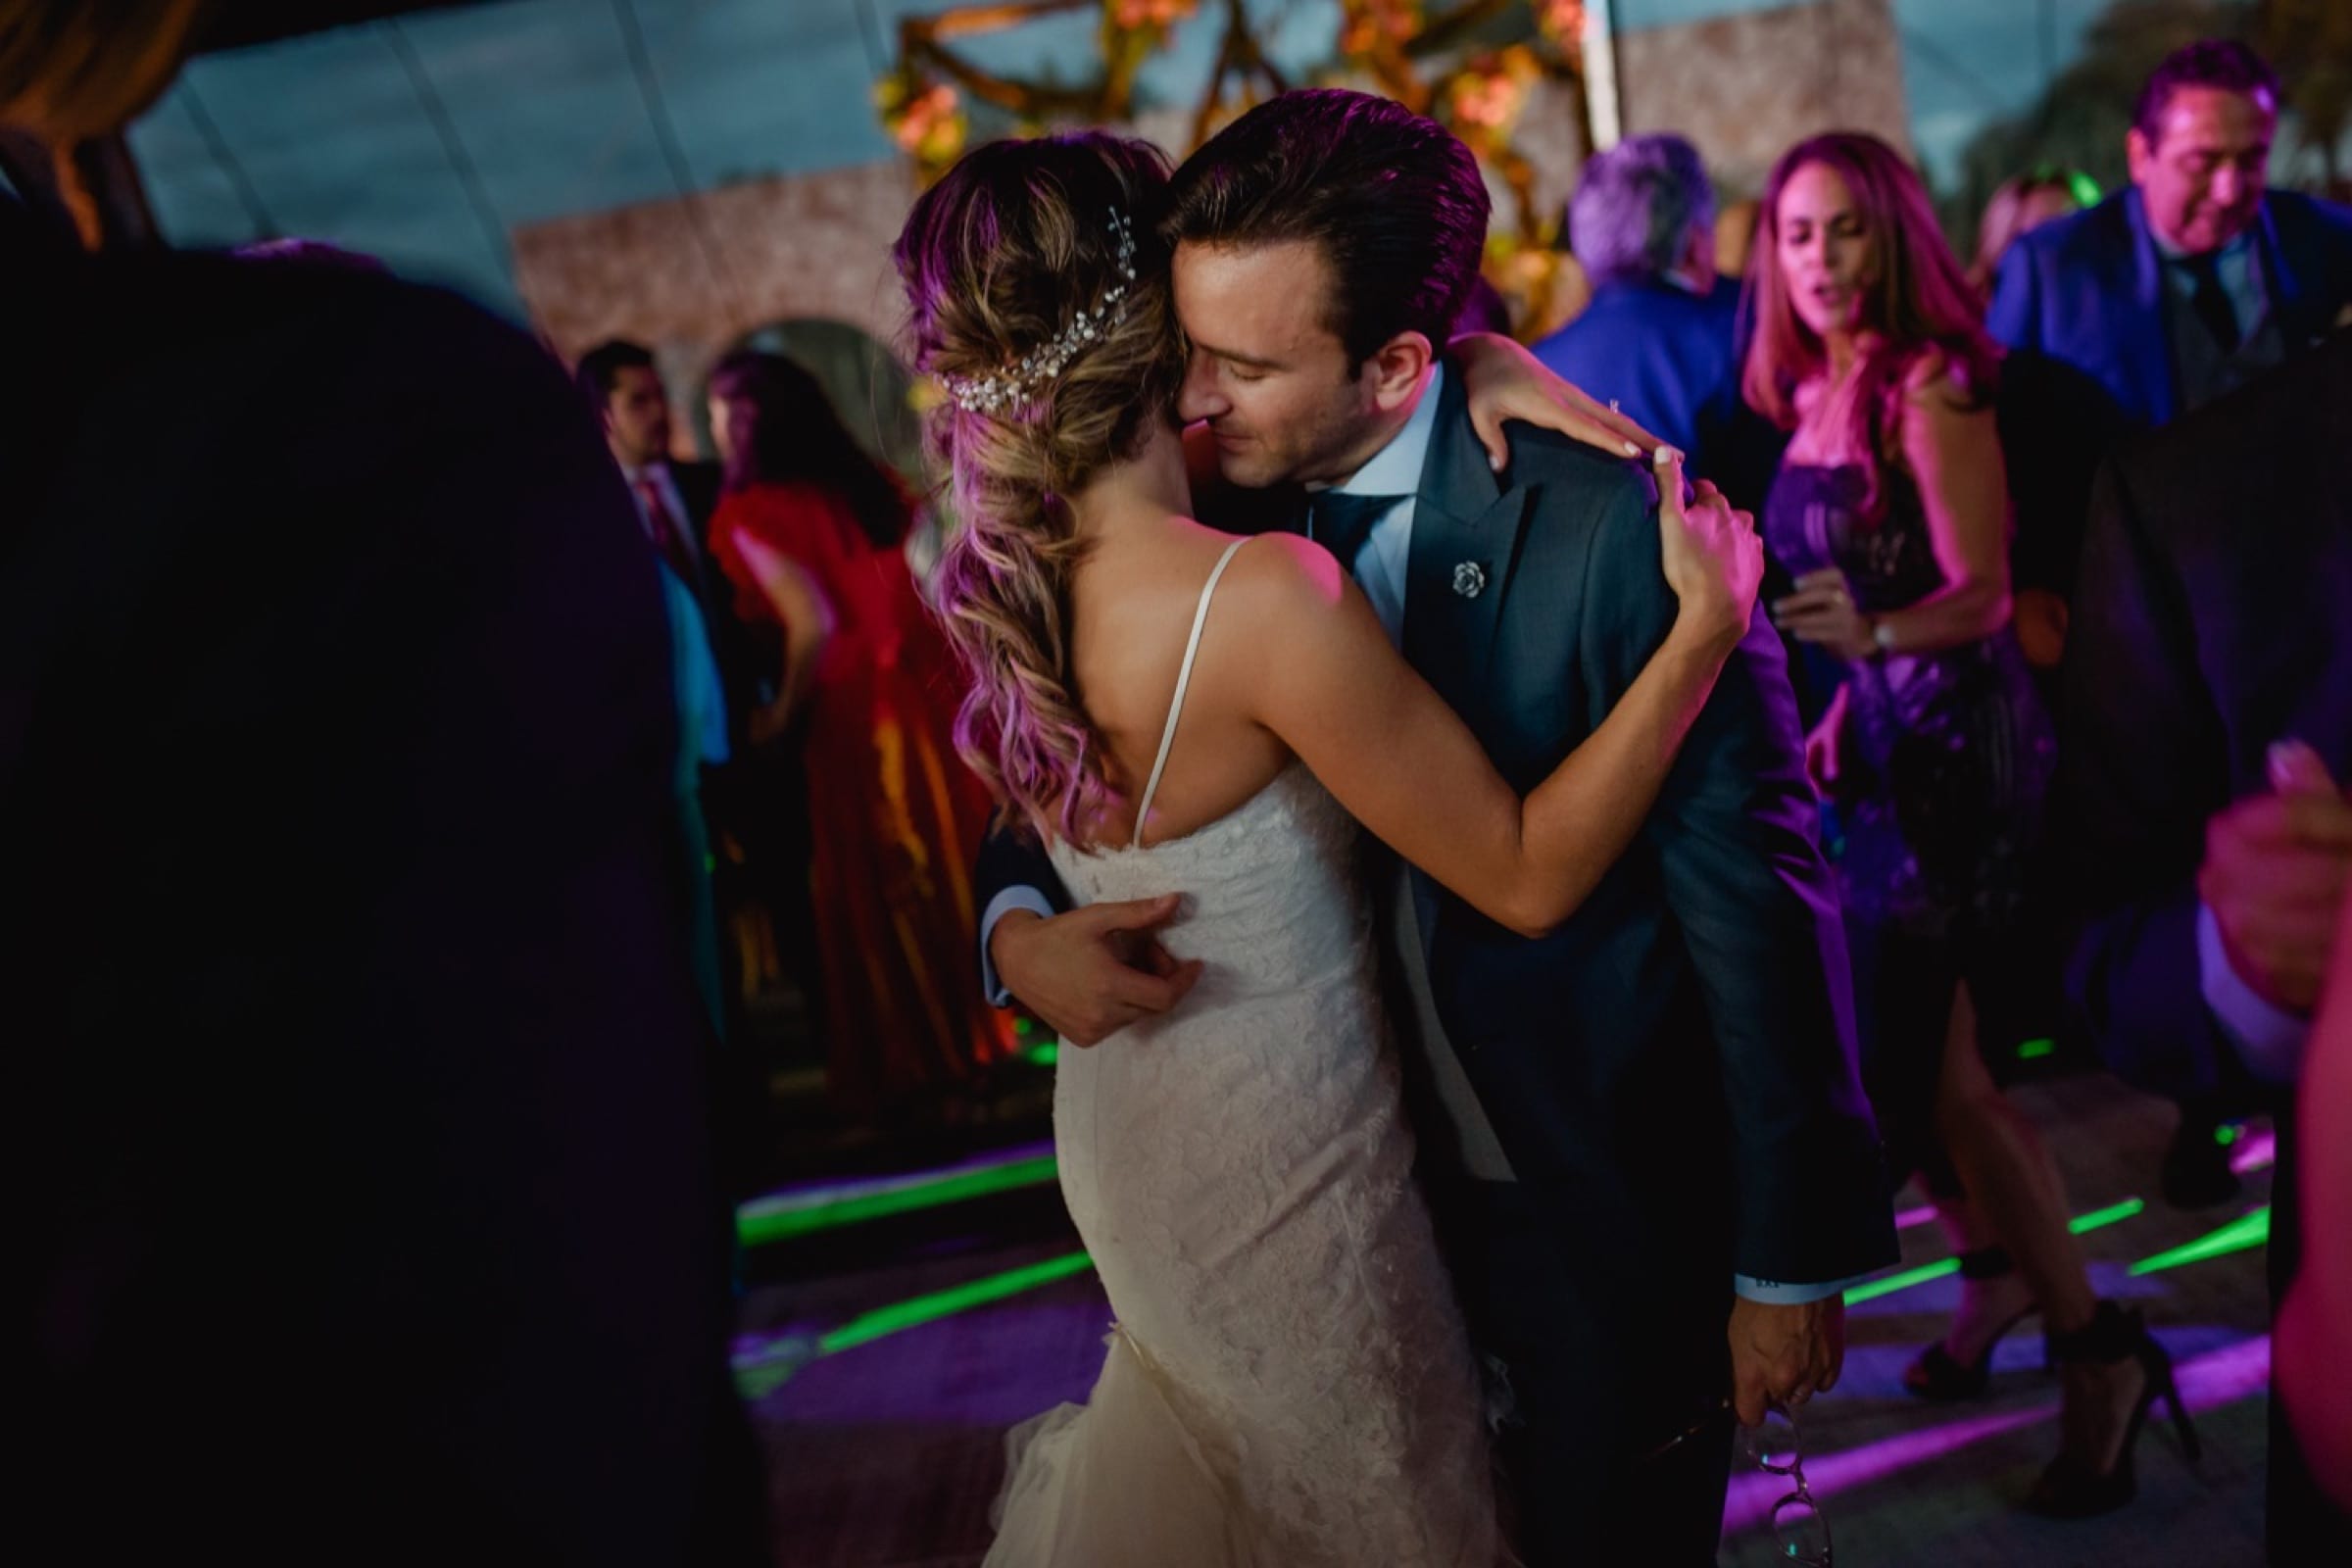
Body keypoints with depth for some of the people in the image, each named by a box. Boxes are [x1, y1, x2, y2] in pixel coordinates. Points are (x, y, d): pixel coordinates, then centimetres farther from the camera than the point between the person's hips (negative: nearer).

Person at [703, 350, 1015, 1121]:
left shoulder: (749, 515, -12)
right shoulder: (867, 480, 5)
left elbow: (814, 628, -20)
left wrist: (780, 715, -5)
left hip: (855, 717, -6)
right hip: (932, 694, 6)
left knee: (884, 896, 9)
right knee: (954, 865, 18)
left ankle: (923, 1074, 22)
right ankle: (975, 1043, 33)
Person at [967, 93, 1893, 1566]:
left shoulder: (1603, 526, -23)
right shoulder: (1231, 517, -6)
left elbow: (1757, 896, -19)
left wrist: (1794, 1258, -13)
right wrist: (1023, 931, -17)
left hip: (1614, 1209, -5)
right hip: (1378, 1183, 5)